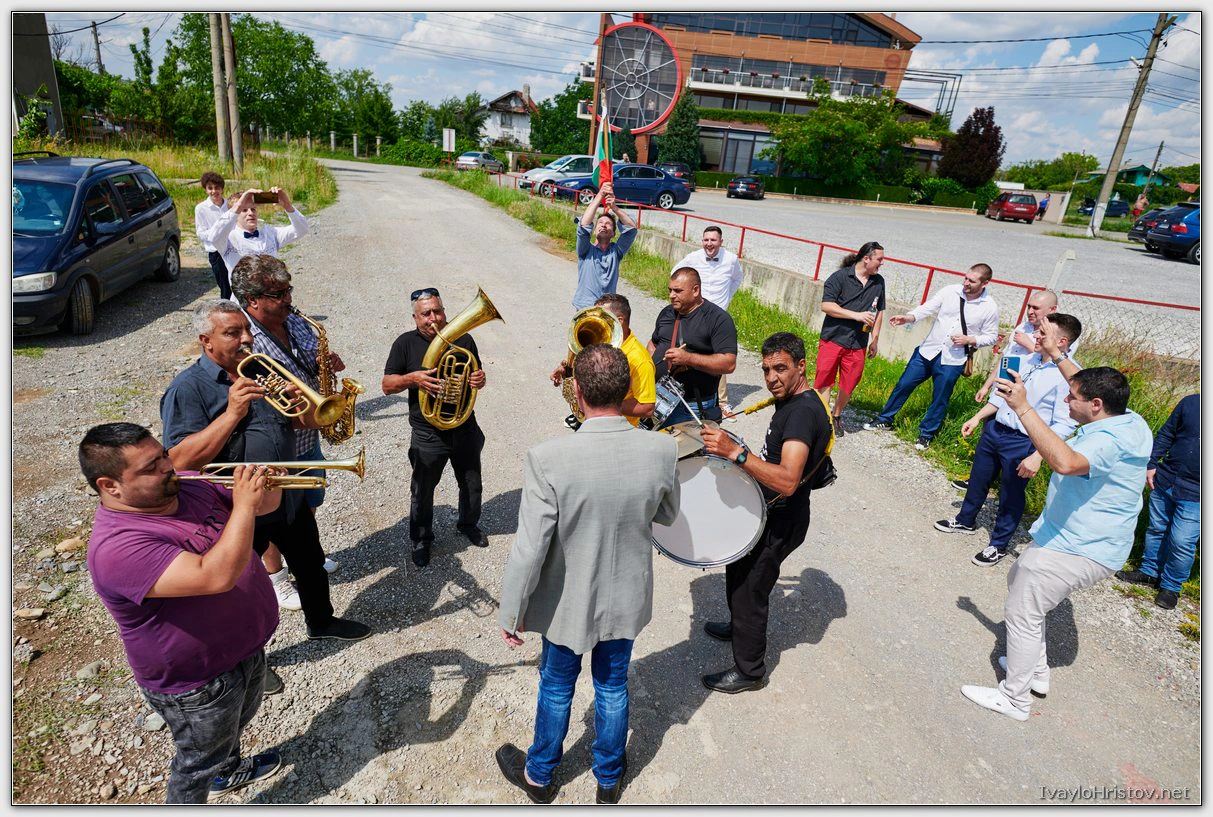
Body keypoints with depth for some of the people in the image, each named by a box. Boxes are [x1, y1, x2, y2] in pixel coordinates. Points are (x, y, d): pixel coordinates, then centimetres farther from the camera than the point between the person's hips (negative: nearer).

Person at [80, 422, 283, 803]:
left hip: (247, 649, 8)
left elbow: (262, 506, 4)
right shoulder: (118, 546, -33)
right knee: (200, 760, 18)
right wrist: (243, 505, -37)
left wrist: (265, 489, -19)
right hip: (197, 684, -8)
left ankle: (230, 770, 60)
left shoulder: (190, 488, -8)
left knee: (236, 724, 33)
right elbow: (216, 577, -44)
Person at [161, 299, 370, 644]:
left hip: (289, 499, 6)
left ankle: (321, 622, 48)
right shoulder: (187, 388, -13)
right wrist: (232, 413, -31)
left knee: (311, 565, 23)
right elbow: (181, 461, -24)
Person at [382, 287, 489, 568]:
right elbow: (387, 385, -6)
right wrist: (412, 378, -25)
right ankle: (421, 539, 35)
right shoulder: (406, 343, -7)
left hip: (465, 430, 2)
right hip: (428, 436, -2)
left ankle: (468, 524, 45)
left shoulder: (463, 339, -1)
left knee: (472, 484, 19)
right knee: (422, 491, 12)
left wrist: (479, 380, -14)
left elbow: (476, 377, 10)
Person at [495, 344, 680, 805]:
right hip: (627, 599, 2)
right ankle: (609, 779, 49)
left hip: (569, 602, -2)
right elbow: (667, 516, -2)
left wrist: (511, 613, -9)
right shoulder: (662, 450, -21)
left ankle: (539, 775, 50)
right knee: (612, 687, 26)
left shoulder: (548, 459, -31)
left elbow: (529, 549, -24)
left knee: (556, 687, 24)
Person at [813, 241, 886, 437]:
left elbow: (878, 312, 19)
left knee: (848, 386, 8)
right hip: (833, 339, -4)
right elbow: (826, 305, -14)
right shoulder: (840, 277, -8)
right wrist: (856, 315, -17)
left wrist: (875, 339, 17)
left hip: (858, 344, 4)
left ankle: (836, 416, 29)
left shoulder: (878, 282, 9)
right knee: (824, 381, -2)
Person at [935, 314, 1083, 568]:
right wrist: (977, 418, 15)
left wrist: (1037, 457, -24)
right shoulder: (1029, 360, 2)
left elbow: (1064, 425, -22)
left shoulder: (1069, 376, -20)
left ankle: (999, 545, 30)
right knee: (978, 478, 22)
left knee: (1011, 495, 11)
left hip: (1023, 443, -7)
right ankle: (965, 521, 45)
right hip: (994, 430, 7)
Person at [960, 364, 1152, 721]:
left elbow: (1065, 462, -49)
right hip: (1079, 540, 11)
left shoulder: (1111, 440, -29)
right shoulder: (1128, 420, 2)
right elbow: (1092, 385, 22)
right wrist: (1056, 354, 23)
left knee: (1021, 612, -1)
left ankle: (1014, 699, 14)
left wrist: (1023, 408, -47)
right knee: (1018, 580, 26)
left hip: (1078, 551, -11)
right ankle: (1037, 671, 37)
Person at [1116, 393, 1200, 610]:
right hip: (1165, 480, 4)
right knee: (1157, 529, 16)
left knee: (1182, 542, -1)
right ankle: (1150, 572, 33)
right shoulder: (1191, 402, 1)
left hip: (1194, 494, -4)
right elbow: (1166, 434, 9)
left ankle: (1171, 587, 18)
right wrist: (1152, 465, 3)